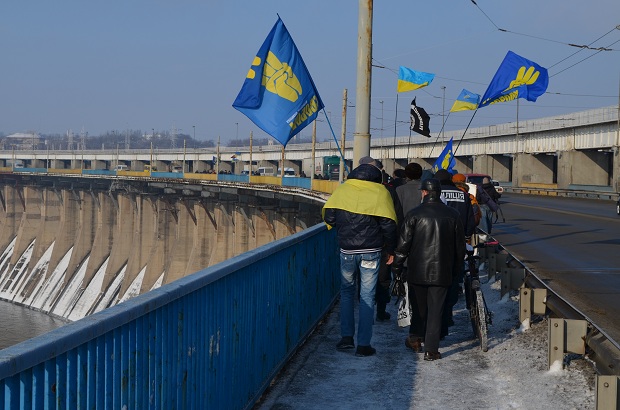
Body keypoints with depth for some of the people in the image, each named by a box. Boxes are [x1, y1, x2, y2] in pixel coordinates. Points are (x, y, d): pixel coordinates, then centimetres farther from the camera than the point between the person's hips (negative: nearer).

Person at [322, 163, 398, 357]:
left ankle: (346, 337, 13)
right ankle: (363, 344, 4)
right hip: (371, 252, -1)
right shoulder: (380, 193, -4)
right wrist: (390, 250, 4)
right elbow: (389, 224, -7)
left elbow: (328, 217, 1)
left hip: (347, 251, 2)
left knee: (346, 292, 19)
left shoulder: (342, 190, 2)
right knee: (367, 297, 4)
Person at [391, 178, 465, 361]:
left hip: (417, 271, -1)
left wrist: (396, 266, 5)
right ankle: (431, 349, 1)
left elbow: (403, 243, -6)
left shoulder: (414, 214, -6)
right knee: (435, 310, 3)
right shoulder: (453, 215, 1)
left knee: (418, 307, 17)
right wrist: (456, 269, 17)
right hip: (442, 272, 1)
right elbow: (460, 246, 7)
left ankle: (415, 338, 23)